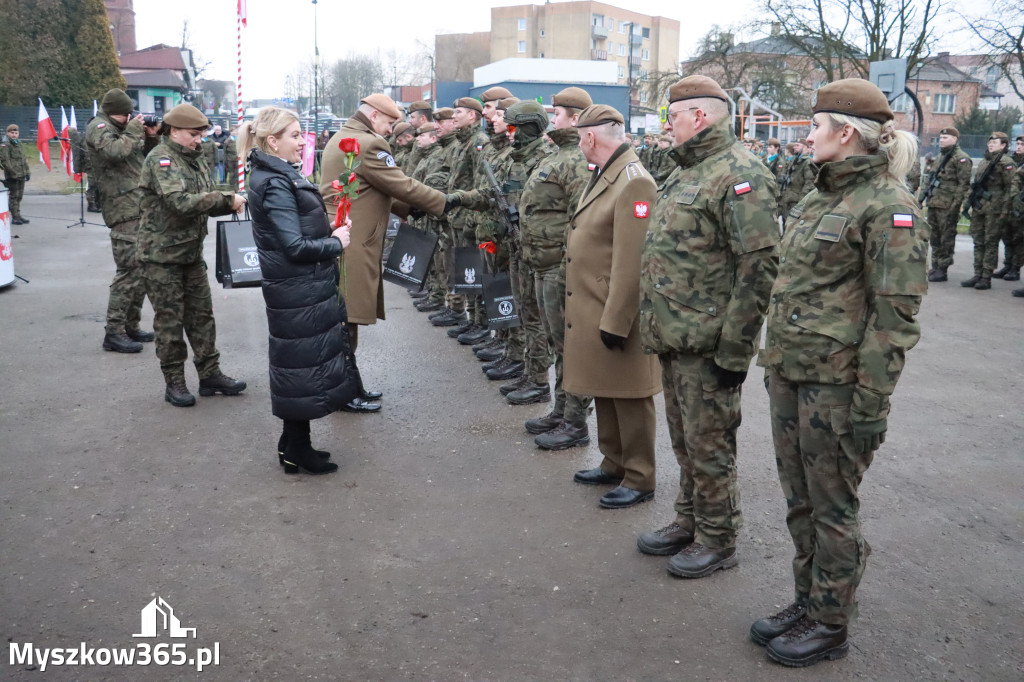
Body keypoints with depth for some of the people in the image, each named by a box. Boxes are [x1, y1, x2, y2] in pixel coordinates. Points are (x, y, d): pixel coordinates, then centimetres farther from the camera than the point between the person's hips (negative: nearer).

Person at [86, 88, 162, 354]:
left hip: (142, 209, 9)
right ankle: (114, 333, -6)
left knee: (142, 270, 12)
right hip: (125, 211, -9)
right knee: (129, 270, -12)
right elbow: (114, 151, -23)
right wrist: (133, 131, -10)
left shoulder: (125, 127, 20)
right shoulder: (98, 127, -4)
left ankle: (131, 327, 22)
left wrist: (151, 136, 9)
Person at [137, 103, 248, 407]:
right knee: (170, 320, 0)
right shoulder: (160, 159, -15)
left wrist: (231, 202, -8)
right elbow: (181, 203, -28)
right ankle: (174, 383, 11)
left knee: (201, 315, 11)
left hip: (191, 252, 8)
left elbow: (207, 203, 12)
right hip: (161, 255, -8)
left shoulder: (196, 159, 12)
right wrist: (224, 199, -23)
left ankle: (210, 374, 20)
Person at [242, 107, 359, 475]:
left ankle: (293, 444, 29)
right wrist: (336, 243, -10)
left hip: (303, 288, 10)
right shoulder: (275, 185, -19)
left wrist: (332, 230, 3)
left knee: (300, 363, 17)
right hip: (299, 291, -10)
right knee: (303, 364, 0)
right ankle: (297, 452, 13)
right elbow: (295, 247, -23)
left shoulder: (277, 176, 12)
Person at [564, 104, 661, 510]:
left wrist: (615, 321, -22)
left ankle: (639, 479, 16)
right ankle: (614, 464, 34)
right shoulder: (603, 176, 13)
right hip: (592, 311, 10)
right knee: (603, 392, 19)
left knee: (628, 398, 3)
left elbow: (631, 263, -23)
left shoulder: (634, 182, -19)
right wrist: (595, 316, 17)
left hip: (617, 317, -10)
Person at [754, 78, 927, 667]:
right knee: (800, 501, 18)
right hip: (790, 374, 8)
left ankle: (830, 624, 22)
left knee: (832, 507, 6)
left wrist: (873, 402, -18)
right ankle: (808, 602, 34)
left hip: (837, 383, -8)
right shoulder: (821, 197, 13)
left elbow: (895, 314, -17)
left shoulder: (889, 206, -14)